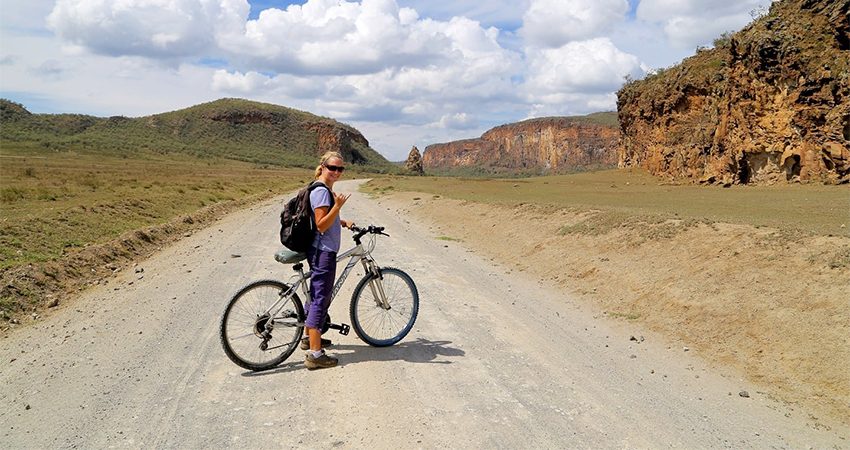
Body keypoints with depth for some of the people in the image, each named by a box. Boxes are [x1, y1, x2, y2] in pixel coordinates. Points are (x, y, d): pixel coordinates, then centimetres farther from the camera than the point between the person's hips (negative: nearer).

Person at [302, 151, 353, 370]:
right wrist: (338, 206, -29)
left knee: (319, 296, 22)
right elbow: (321, 225, -22)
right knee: (320, 299, -9)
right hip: (323, 252, -11)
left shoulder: (326, 190, 15)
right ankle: (315, 355, -7)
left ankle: (308, 337, 37)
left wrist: (343, 222, 14)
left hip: (323, 251, 11)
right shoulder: (321, 191, -17)